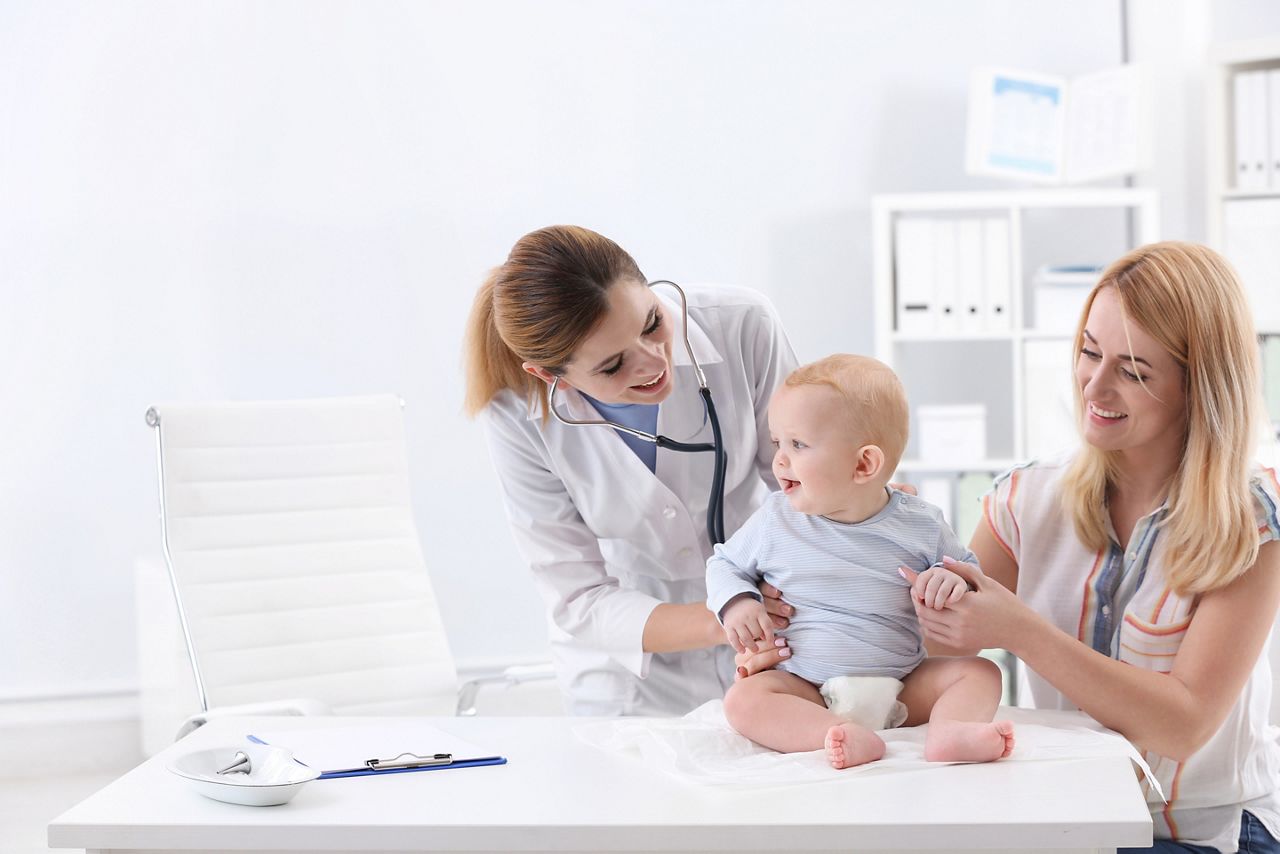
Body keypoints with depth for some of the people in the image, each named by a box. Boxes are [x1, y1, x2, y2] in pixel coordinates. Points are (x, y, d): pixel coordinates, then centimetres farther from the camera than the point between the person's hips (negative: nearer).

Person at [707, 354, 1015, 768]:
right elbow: (725, 564, 16)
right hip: (805, 693, -1)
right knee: (743, 699, -28)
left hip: (902, 688, 1)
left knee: (980, 671, -15)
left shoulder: (920, 525, -1)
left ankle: (950, 729, -43)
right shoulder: (775, 521, 1)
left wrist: (954, 581, -13)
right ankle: (845, 738, -49)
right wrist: (735, 603, -6)